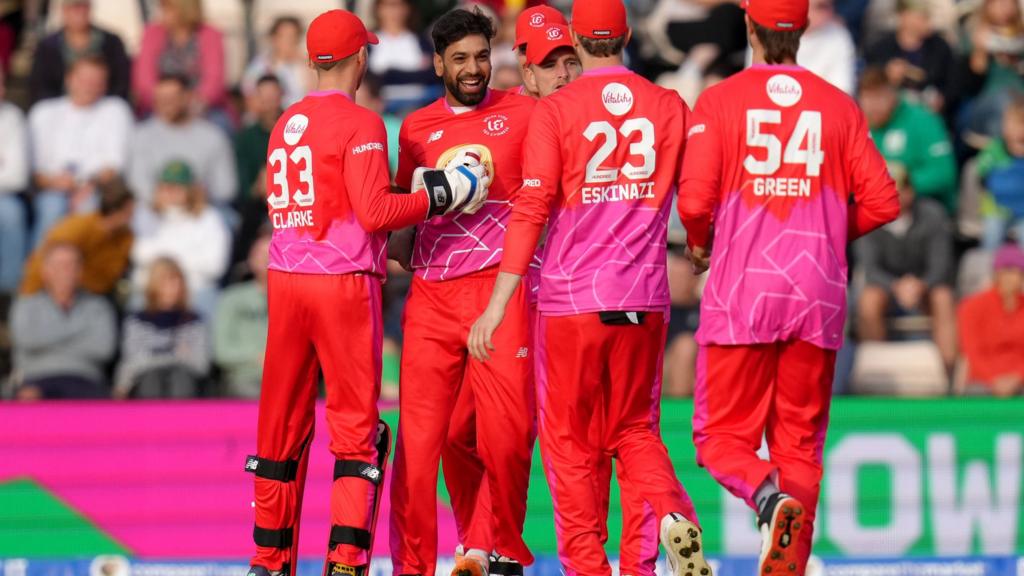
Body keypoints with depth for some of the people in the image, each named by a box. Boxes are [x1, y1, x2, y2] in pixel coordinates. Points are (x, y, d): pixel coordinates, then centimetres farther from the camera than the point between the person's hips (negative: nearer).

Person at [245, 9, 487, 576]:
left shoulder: (285, 124, 10)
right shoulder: (359, 124, -9)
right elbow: (375, 211, -17)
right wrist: (437, 195, -5)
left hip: (285, 280, 6)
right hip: (344, 284, -6)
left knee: (282, 424, 12)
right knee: (355, 426, -1)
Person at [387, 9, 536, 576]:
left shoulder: (522, 115, 5)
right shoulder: (417, 128, 14)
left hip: (500, 290, -2)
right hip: (431, 295, 3)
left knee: (507, 432, -9)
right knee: (418, 434, -3)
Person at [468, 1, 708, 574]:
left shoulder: (555, 110, -6)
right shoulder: (669, 107, 3)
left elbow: (532, 210, -11)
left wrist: (497, 306, -10)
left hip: (570, 298, -3)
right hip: (645, 298, 3)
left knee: (570, 443, 7)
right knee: (635, 430, 15)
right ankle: (676, 517, -12)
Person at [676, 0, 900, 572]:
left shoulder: (720, 101, -2)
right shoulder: (839, 106, 5)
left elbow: (695, 200, -12)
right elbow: (882, 200, 2)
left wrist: (699, 245, 10)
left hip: (741, 294, -2)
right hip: (819, 299, 2)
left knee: (724, 436, 6)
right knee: (801, 443, 10)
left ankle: (770, 497, -24)